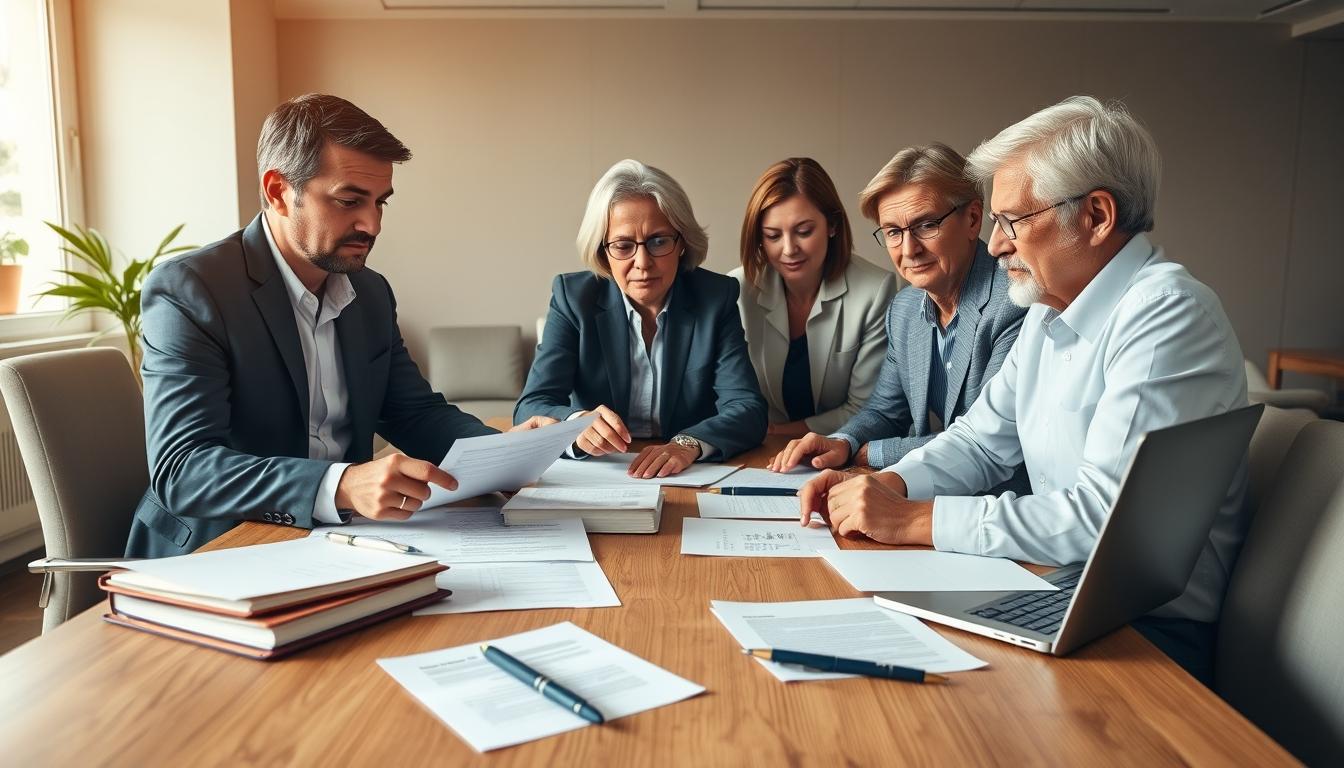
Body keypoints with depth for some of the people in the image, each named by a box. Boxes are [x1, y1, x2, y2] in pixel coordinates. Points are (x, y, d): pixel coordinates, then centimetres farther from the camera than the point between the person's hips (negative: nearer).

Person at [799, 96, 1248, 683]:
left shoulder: (1168, 314, -19)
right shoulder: (1049, 313, 10)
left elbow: (1105, 514, -27)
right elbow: (981, 441, 15)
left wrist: (914, 520, -23)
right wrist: (882, 486, -4)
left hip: (1148, 631, -7)